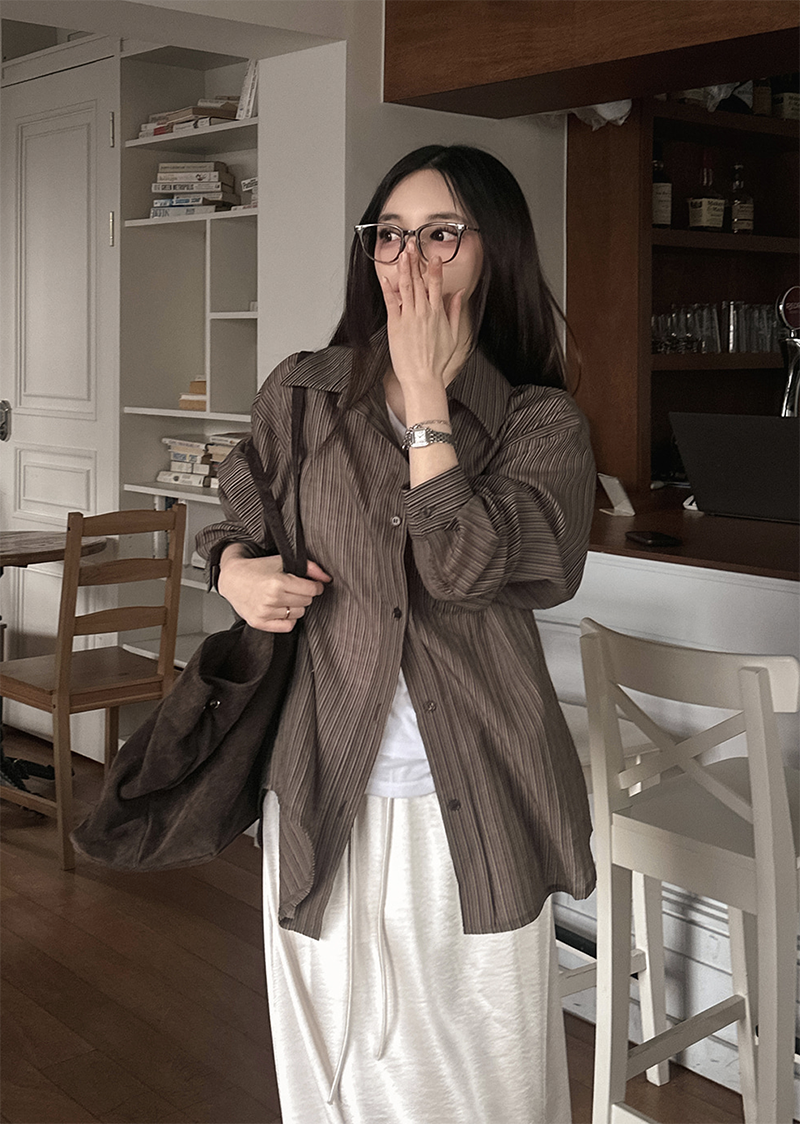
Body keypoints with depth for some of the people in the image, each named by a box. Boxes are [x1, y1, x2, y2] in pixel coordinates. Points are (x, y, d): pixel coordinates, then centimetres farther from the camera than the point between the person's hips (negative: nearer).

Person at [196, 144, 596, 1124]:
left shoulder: (543, 422, -4)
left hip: (470, 795, -1)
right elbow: (236, 518, 18)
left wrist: (425, 391, -14)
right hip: (325, 784, 2)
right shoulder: (300, 393, 3)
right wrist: (234, 568, -5)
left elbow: (464, 566, -19)